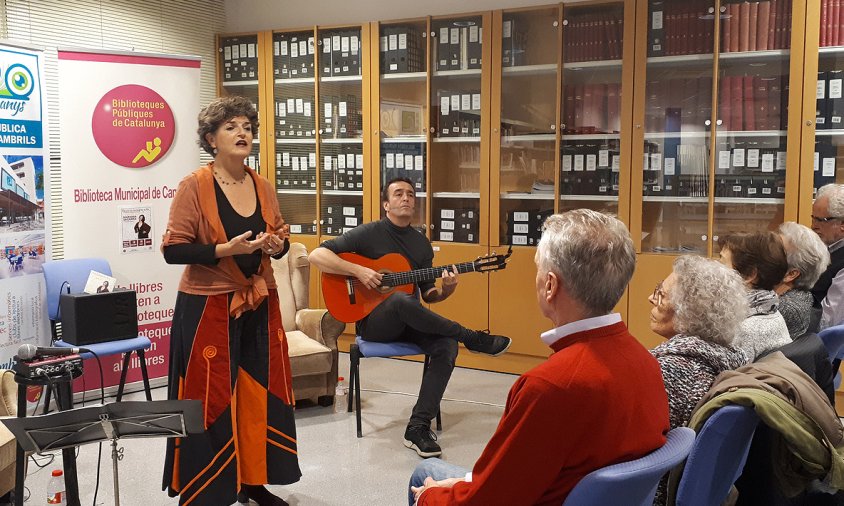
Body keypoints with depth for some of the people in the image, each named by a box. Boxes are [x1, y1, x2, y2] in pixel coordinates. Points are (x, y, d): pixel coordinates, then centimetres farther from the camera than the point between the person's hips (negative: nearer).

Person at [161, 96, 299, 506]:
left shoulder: (263, 187, 7)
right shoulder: (194, 186, -10)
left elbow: (282, 237, 17)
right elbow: (173, 249, -13)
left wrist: (277, 244, -6)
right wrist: (225, 249, -23)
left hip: (258, 303, 6)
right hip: (208, 306, -6)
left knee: (260, 392, 9)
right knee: (211, 398, -1)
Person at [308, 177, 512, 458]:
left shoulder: (421, 243, 11)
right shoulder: (369, 234, -4)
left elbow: (427, 295, 14)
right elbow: (317, 255, -12)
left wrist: (446, 290, -10)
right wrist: (358, 271, -22)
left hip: (410, 323, 5)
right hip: (373, 321, -5)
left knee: (446, 346, -26)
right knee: (401, 300, -39)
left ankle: (418, 427, -25)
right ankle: (473, 339, -22)